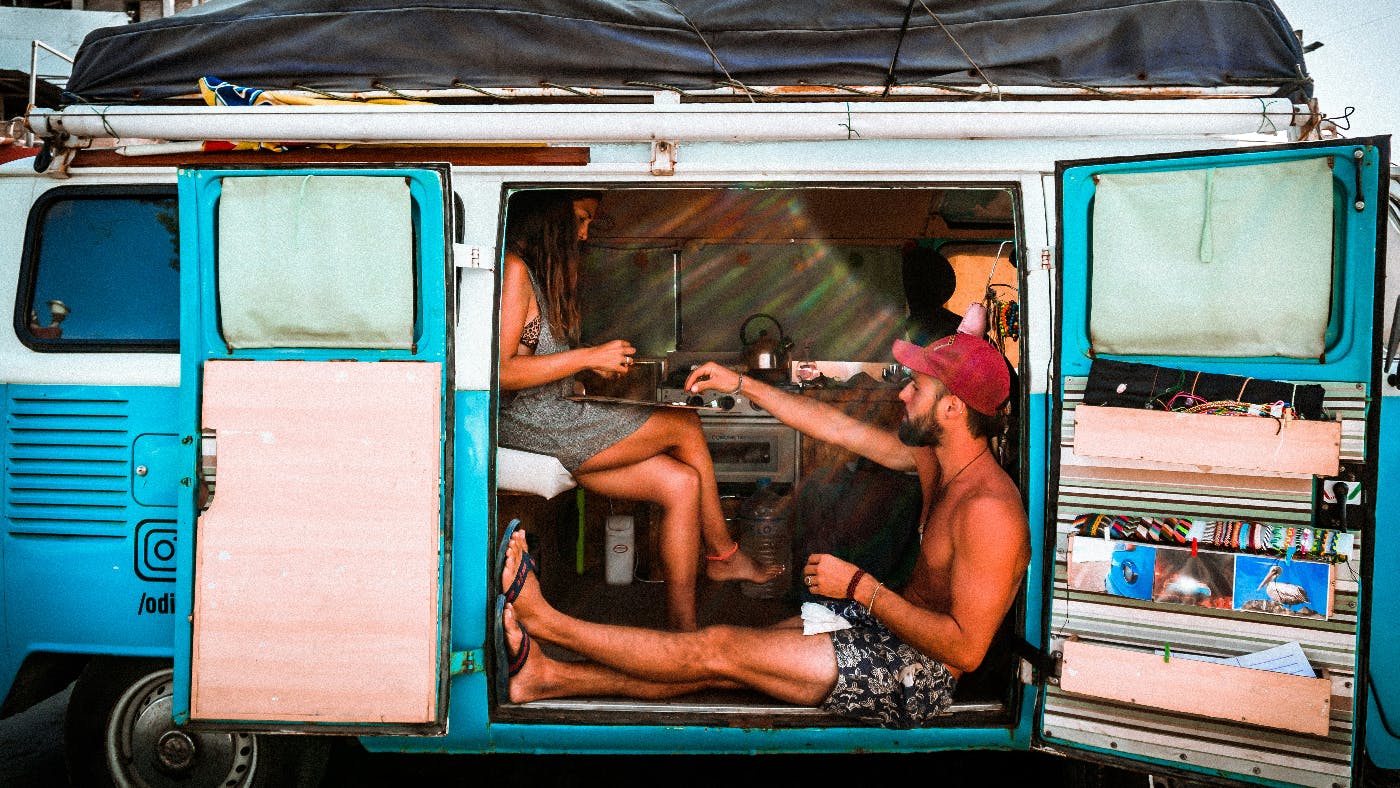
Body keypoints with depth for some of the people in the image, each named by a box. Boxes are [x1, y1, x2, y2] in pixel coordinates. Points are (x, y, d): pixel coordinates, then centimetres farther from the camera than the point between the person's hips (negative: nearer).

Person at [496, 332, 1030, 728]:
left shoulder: (989, 509, -26)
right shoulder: (933, 456, 3)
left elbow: (965, 649, -28)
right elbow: (835, 427, 13)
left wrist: (860, 586, -25)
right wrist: (741, 384, 14)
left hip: (920, 674, -9)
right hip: (888, 625, 9)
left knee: (721, 650, -10)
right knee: (714, 660, 2)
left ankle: (546, 621, -2)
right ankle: (544, 677, 4)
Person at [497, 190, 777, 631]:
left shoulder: (542, 270, 19)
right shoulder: (513, 269, -12)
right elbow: (497, 372, -20)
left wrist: (597, 364, 8)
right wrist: (587, 357, -18)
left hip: (554, 420, 9)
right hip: (527, 426, -9)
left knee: (681, 482, -5)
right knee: (685, 426, -6)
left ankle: (682, 630, -4)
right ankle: (723, 556, 11)